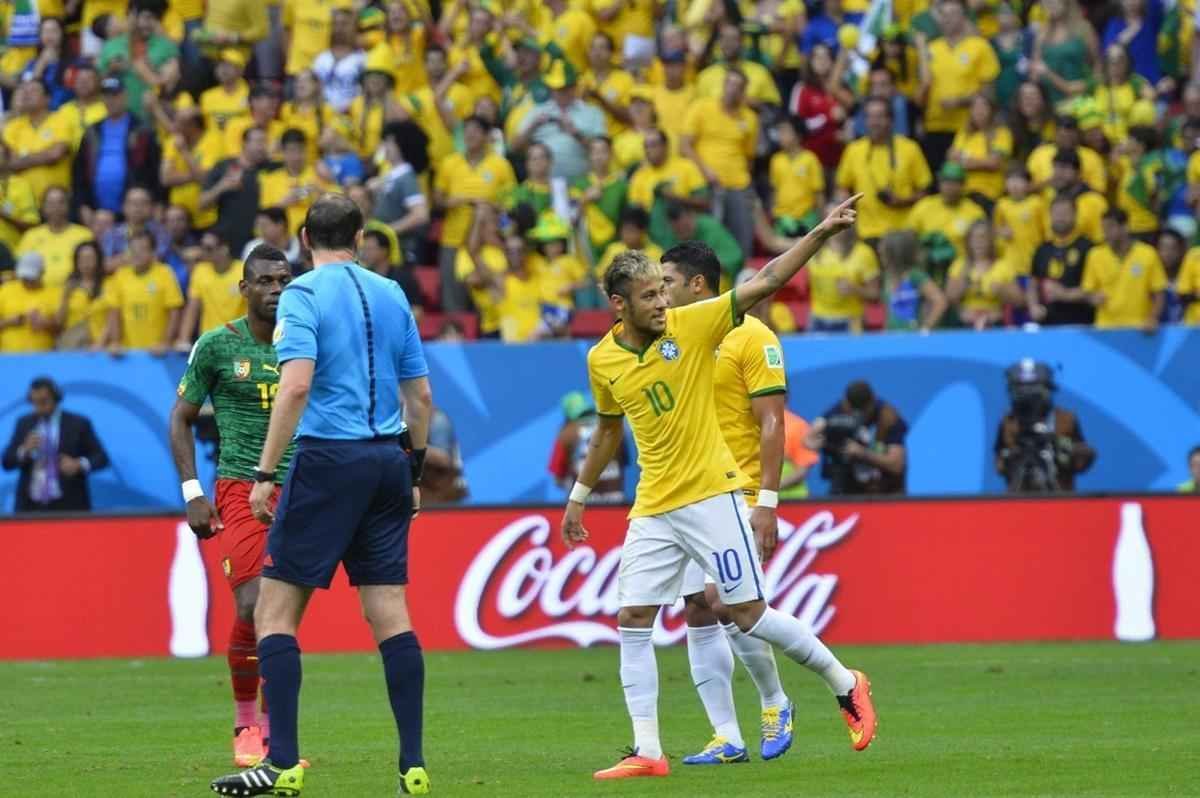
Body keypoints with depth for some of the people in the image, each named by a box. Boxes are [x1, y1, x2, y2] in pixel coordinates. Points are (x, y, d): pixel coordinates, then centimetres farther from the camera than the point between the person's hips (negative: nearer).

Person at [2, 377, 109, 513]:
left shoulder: (78, 424, 3)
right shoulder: (24, 423, 12)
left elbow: (101, 458, 2)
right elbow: (7, 463, 9)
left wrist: (79, 464, -17)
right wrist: (25, 450, -12)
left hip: (68, 506, -2)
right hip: (31, 506, 3)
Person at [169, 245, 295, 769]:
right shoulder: (217, 346, -2)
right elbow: (181, 418, 6)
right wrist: (192, 493, -2)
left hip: (298, 491, 3)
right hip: (239, 490, -3)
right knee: (252, 607, -15)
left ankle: (272, 728, 14)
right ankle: (244, 726, 1)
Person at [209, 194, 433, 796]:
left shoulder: (303, 294, -5)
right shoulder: (391, 295, 12)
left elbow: (296, 385, -17)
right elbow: (420, 396, 14)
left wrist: (266, 473, -16)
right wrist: (413, 471, 24)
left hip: (329, 459, -6)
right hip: (388, 462, 6)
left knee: (273, 612, 0)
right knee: (389, 615, 6)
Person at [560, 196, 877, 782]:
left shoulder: (691, 325, -8)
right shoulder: (602, 360, 4)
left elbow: (766, 282, -12)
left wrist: (822, 233, -21)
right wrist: (578, 497, 25)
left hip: (710, 495, -4)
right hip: (652, 509, 4)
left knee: (748, 613, -5)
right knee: (632, 622, -3)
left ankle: (846, 686, 15)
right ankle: (647, 751, 1)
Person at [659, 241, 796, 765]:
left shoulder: (750, 337, -7)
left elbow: (772, 422, -11)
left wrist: (767, 502, -17)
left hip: (737, 494, -7)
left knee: (723, 601, -17)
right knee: (696, 612, 1)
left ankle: (775, 703, 6)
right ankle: (726, 739, 5)